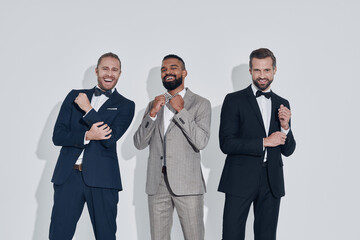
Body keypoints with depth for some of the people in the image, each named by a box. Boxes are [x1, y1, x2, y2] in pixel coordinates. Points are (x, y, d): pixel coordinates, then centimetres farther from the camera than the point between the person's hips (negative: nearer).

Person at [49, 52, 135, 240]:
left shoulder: (125, 105, 8)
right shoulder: (75, 96, 14)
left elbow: (110, 139, -8)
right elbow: (57, 136, 5)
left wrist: (88, 110, -7)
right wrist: (87, 136, -11)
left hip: (101, 178, -1)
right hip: (68, 175, 2)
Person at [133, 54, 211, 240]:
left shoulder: (200, 104, 3)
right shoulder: (154, 104, 16)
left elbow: (201, 142, -11)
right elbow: (139, 143, 7)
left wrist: (181, 111, -11)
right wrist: (152, 113, -5)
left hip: (186, 183, -4)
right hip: (157, 183, 4)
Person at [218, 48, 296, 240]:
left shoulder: (282, 104, 13)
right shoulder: (234, 100, 0)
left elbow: (288, 150, 13)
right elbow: (226, 143, -10)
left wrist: (285, 127, -6)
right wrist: (264, 142, -13)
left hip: (272, 184, 4)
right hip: (240, 181, -4)